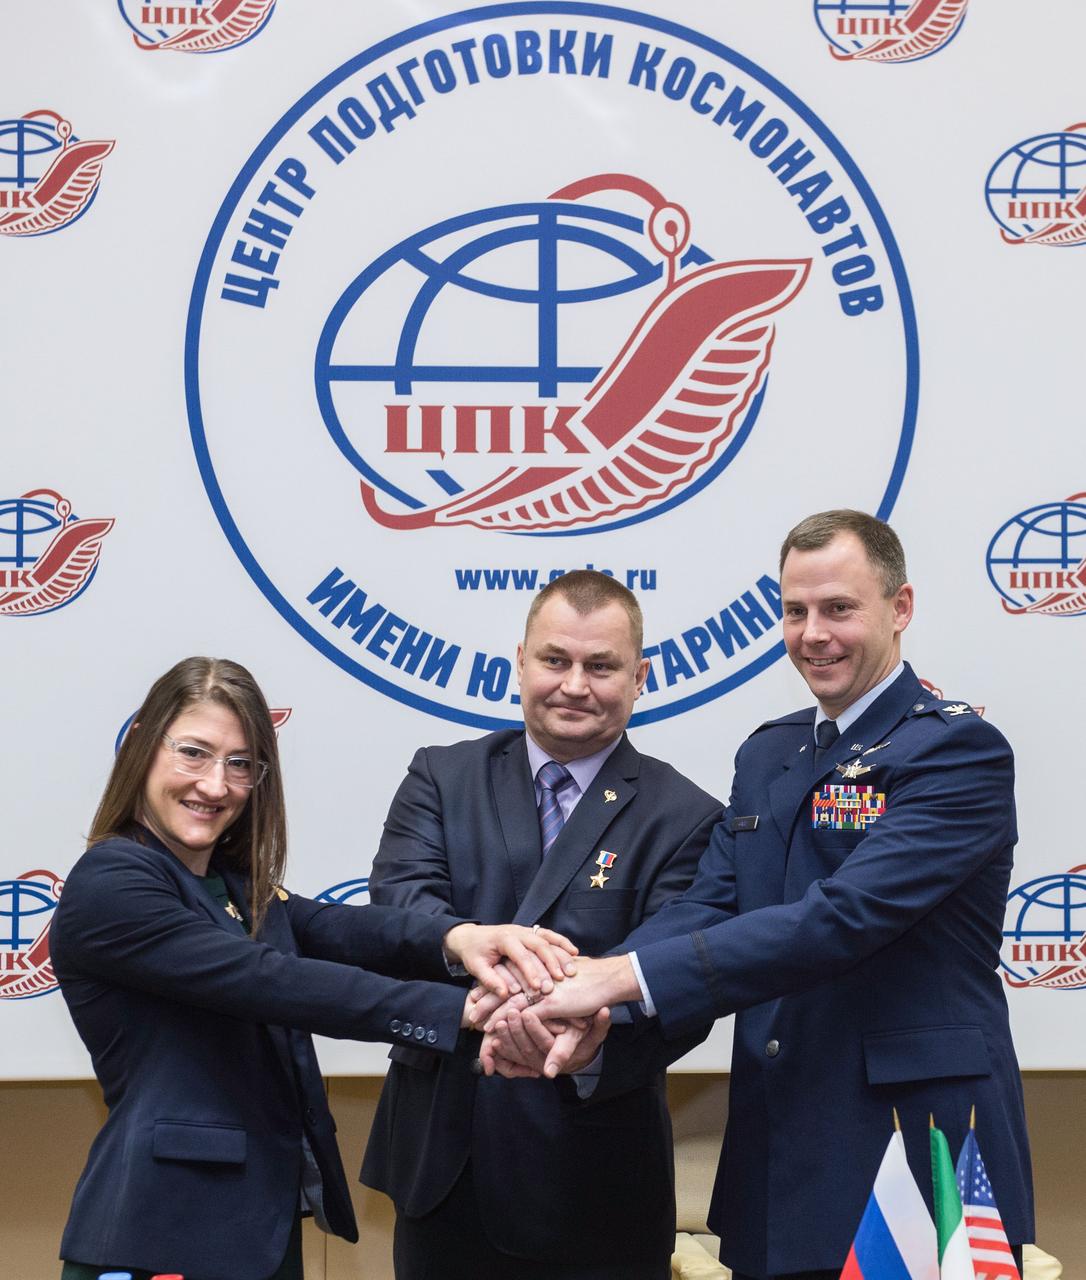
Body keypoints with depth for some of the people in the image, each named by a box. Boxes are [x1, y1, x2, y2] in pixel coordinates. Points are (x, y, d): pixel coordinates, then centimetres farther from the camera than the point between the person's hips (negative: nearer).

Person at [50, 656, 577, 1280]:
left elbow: (332, 928, -7)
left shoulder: (235, 884, 12)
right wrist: (468, 1007, -28)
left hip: (268, 1225, 8)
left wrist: (456, 937, -28)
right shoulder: (108, 887, -13)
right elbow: (272, 982, -23)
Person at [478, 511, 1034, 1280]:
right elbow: (706, 909, 0)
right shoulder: (768, 754, 12)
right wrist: (583, 1004, -20)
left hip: (919, 1151, -6)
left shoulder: (958, 750, -10)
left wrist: (627, 975, -27)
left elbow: (845, 915, -23)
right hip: (778, 1163, 6)